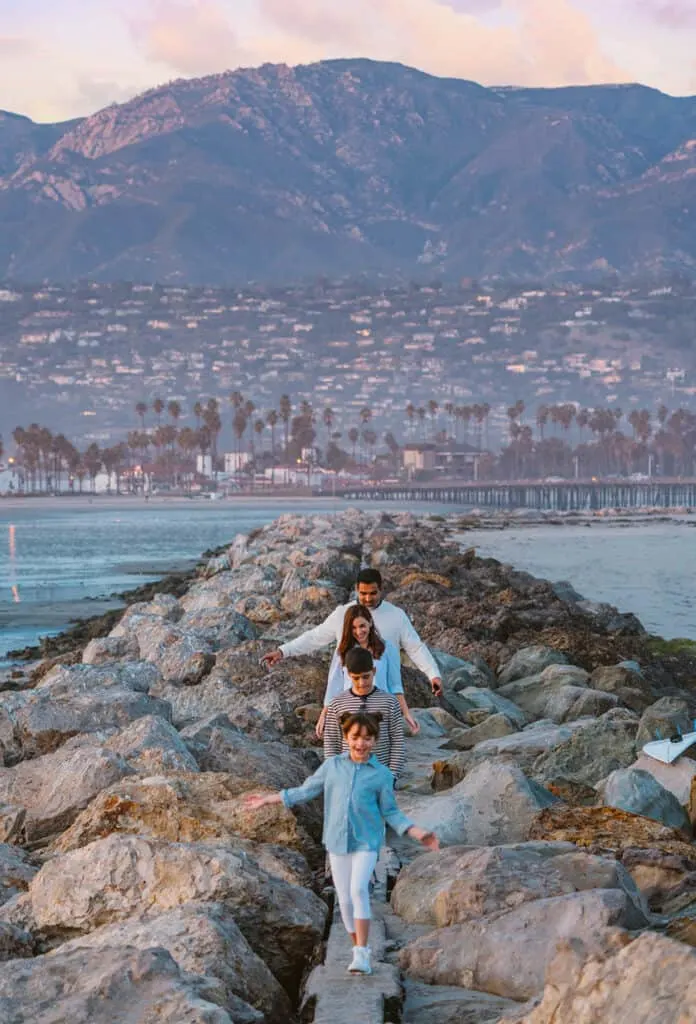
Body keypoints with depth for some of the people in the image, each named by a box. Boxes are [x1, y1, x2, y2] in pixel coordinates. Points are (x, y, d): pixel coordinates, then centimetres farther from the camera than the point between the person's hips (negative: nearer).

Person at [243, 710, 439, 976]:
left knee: (359, 889, -21)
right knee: (345, 899, 5)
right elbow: (305, 791, 14)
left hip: (366, 841, -3)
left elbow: (390, 812, 6)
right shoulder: (332, 766, 6)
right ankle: (358, 950, 20)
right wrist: (268, 799, 14)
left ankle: (362, 953, -18)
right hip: (337, 841, 3)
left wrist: (418, 833, -4)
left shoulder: (381, 774, 1)